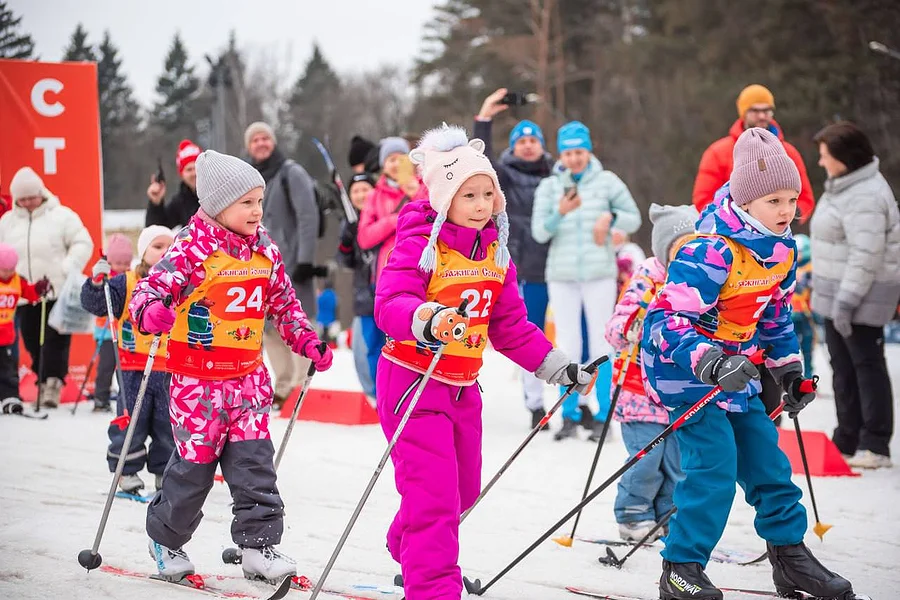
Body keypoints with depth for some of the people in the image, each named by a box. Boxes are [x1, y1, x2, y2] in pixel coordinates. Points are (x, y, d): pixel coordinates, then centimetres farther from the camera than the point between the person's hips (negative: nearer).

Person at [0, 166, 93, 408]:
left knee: (55, 341, -9)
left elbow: (82, 243, -3)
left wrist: (67, 270, -13)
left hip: (58, 294, -4)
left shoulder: (61, 215, -2)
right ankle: (43, 380, 17)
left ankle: (53, 383, -9)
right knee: (32, 341, 6)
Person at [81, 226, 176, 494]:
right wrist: (97, 283, -27)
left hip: (170, 370, 3)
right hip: (134, 369, -3)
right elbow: (95, 304, -10)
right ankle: (127, 472, 14)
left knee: (169, 426, 8)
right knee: (130, 423, 1)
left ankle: (165, 473, 21)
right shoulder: (127, 283, -3)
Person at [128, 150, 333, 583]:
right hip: (197, 377, -5)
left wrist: (307, 341, 10)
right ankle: (166, 540, 23)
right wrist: (151, 312, -41)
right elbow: (150, 288, -19)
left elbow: (284, 302, 19)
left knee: (255, 461, 1)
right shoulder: (193, 248, -13)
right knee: (194, 461, 3)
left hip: (248, 375, 5)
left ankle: (259, 545, 7)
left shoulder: (264, 250, 6)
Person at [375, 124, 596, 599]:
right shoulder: (420, 244, -15)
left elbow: (510, 324, 15)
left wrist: (556, 366, 11)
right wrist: (428, 319, -48)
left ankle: (407, 550, 43)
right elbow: (389, 304, -29)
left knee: (463, 488, 19)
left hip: (463, 386, 8)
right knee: (434, 490, -14)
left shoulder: (494, 249, 8)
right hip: (413, 380, -8)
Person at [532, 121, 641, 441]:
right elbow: (539, 232, -1)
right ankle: (570, 415, 10)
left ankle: (604, 415, 2)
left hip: (599, 273, -2)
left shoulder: (606, 181, 3)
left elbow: (634, 219, 7)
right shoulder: (549, 186, 6)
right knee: (567, 345, 3)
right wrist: (560, 213, -19)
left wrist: (611, 217, -13)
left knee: (601, 342, -3)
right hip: (562, 276, 2)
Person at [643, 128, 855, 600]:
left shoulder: (782, 250, 2)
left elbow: (776, 314, 19)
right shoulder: (710, 252, -27)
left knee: (765, 459, 10)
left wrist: (790, 372, 17)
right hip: (684, 366, -8)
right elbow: (669, 318, -31)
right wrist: (708, 364, -42)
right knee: (714, 464, -17)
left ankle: (791, 559, 23)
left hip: (735, 369, 8)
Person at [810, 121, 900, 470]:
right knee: (843, 367, 14)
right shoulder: (842, 187, 13)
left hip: (861, 297, -10)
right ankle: (847, 441, 22)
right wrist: (823, 290, 23)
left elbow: (866, 256, -26)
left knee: (867, 365, -5)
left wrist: (847, 301, -27)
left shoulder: (865, 196, -21)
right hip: (837, 295, 10)